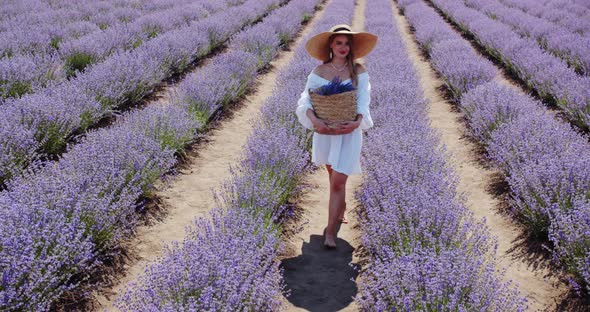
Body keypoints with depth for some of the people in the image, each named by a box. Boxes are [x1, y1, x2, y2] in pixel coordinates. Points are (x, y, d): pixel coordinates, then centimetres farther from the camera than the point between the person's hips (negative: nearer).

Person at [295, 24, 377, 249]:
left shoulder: (358, 72, -4)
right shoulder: (319, 72, -2)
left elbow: (363, 101, -10)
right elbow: (305, 101, -9)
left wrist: (357, 122, -29)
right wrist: (315, 121, -28)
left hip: (349, 132, -2)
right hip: (325, 130, 2)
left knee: (338, 182, -7)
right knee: (333, 175, 21)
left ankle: (330, 232, -2)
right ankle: (340, 209, 48)